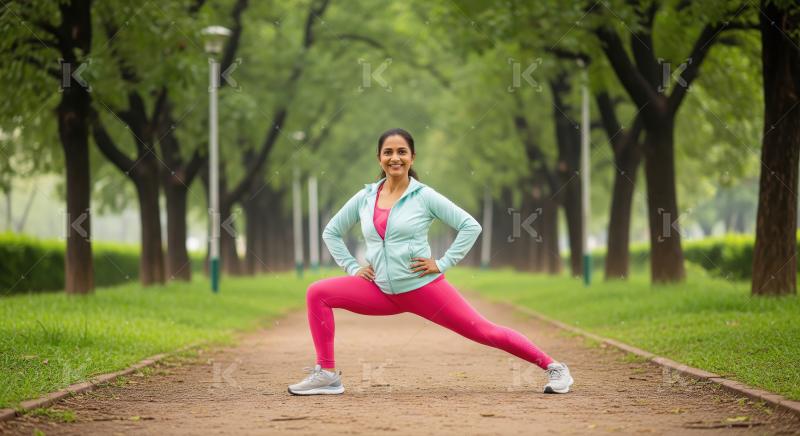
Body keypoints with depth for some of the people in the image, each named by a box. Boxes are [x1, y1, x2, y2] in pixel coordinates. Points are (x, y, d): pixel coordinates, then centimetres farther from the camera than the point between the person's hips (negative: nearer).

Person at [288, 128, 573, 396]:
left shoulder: (424, 196, -6)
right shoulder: (365, 198, 6)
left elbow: (470, 226, -6)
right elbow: (331, 232, 18)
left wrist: (443, 263, -10)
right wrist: (352, 267, 7)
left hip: (424, 288, -4)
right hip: (383, 292, 4)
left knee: (483, 332, -5)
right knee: (317, 293, -7)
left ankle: (553, 367, 8)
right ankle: (326, 374, -4)